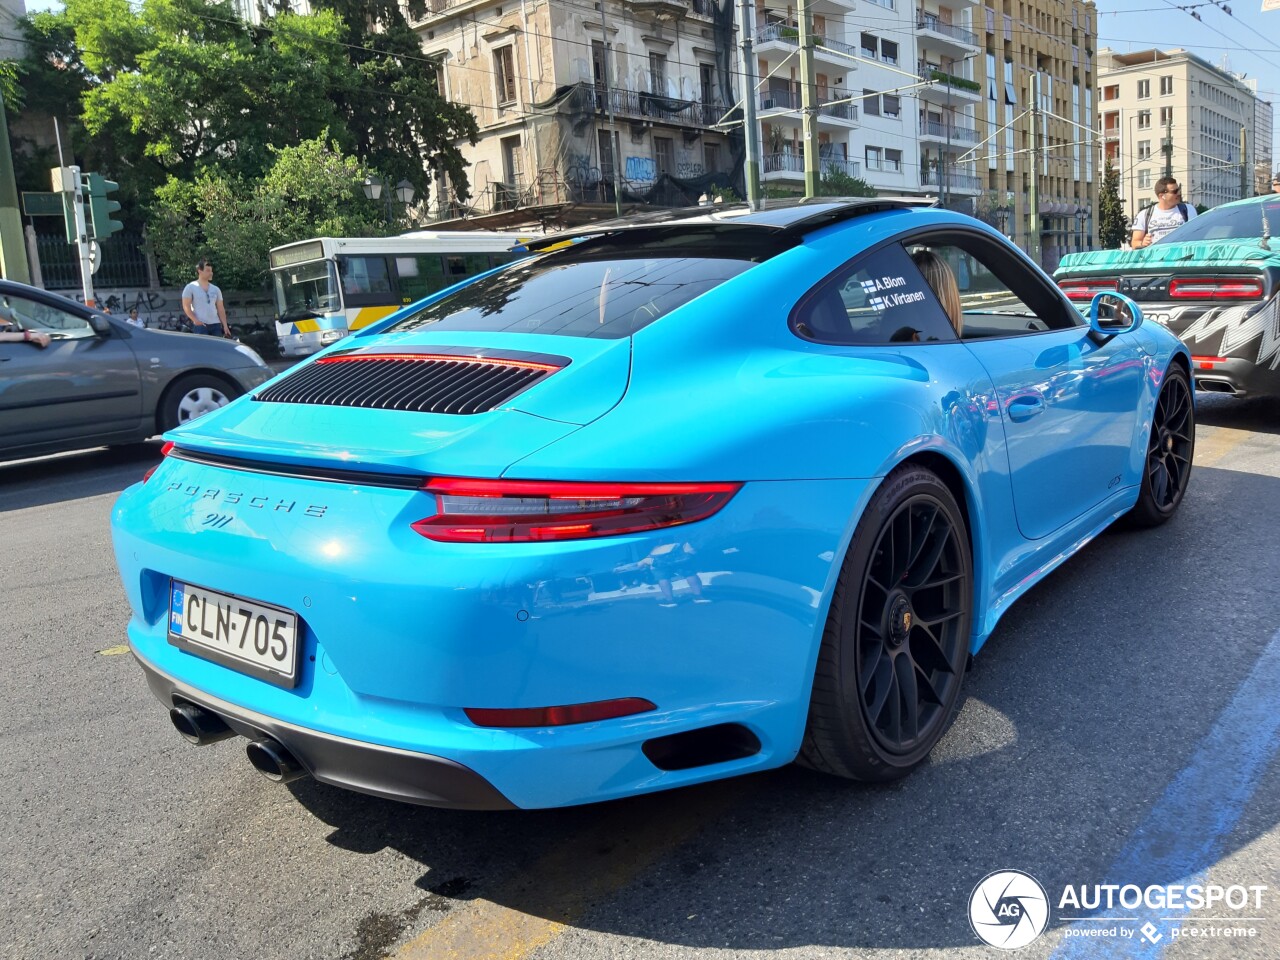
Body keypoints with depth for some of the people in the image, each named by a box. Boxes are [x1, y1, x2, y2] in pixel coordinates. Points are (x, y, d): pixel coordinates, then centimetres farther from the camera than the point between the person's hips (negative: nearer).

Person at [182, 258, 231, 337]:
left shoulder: (215, 289, 15)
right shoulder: (190, 287, 2)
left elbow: (221, 309, 15)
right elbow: (186, 306, -3)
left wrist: (225, 325, 6)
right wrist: (195, 320, -15)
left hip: (216, 325, 5)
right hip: (200, 325, -5)